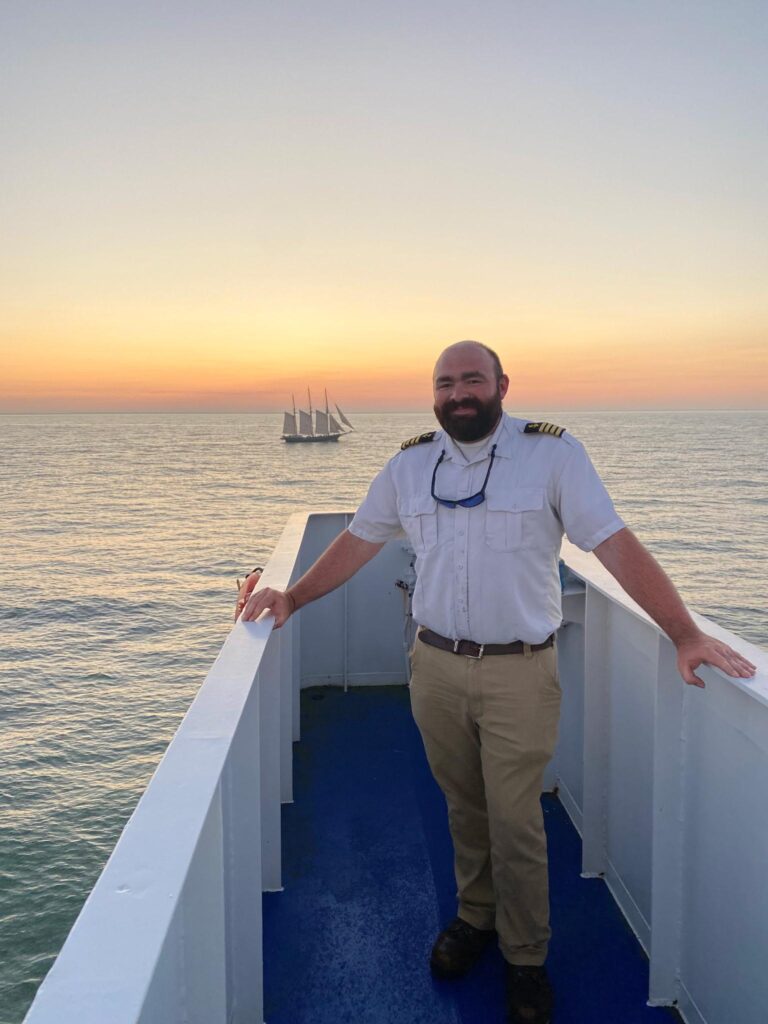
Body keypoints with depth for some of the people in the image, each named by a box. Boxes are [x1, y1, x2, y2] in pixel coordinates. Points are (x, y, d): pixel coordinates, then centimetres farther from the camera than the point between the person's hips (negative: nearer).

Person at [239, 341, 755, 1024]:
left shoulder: (553, 452, -8)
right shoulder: (410, 464, 4)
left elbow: (616, 545, -13)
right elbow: (359, 541, 12)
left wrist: (685, 633, -21)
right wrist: (292, 598, 5)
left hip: (520, 672, -3)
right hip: (436, 666, 3)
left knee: (514, 820, 4)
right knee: (464, 807, 17)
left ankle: (527, 960, 25)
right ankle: (476, 916, 40)